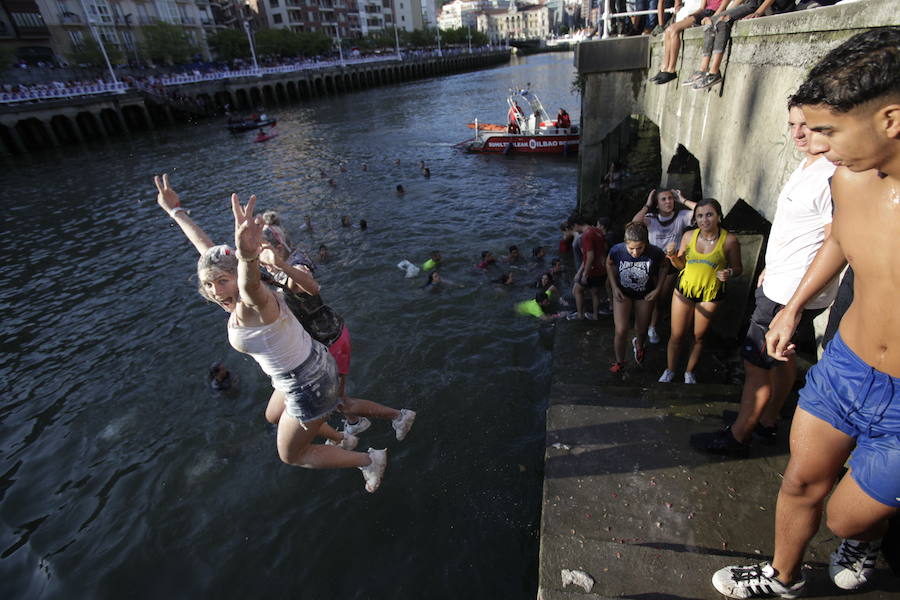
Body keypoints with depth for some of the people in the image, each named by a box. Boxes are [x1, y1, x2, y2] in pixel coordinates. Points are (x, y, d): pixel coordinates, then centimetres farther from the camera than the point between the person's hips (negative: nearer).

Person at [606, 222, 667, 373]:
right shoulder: (617, 250, -30)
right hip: (622, 292, -1)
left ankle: (639, 345, 56)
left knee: (641, 330, 18)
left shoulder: (655, 253, -30)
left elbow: (663, 266, -5)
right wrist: (614, 287, -12)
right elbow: (609, 264, -6)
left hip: (645, 295, 1)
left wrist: (658, 289, -9)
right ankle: (619, 362, 20)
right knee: (621, 331, -7)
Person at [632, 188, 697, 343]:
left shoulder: (681, 217, -9)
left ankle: (652, 328, 31)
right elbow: (635, 222, -31)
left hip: (672, 263, 1)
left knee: (663, 298, 14)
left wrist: (682, 200, -16)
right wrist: (647, 204, -23)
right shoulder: (651, 219, -11)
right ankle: (647, 327, 27)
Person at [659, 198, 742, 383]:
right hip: (684, 290, 1)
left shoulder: (729, 240, -12)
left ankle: (689, 372, 35)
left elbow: (738, 267, -2)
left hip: (710, 295, -1)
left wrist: (730, 273, -24)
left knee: (699, 337, 14)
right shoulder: (689, 236, -5)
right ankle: (669, 371, 27)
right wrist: (673, 257, -16)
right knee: (676, 335, 6)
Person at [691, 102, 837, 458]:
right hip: (780, 285, 10)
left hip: (793, 295, -10)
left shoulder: (833, 175, -22)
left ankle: (738, 438, 17)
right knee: (781, 356, 21)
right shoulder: (806, 166, 10)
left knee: (756, 362, 0)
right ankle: (767, 423, 39)